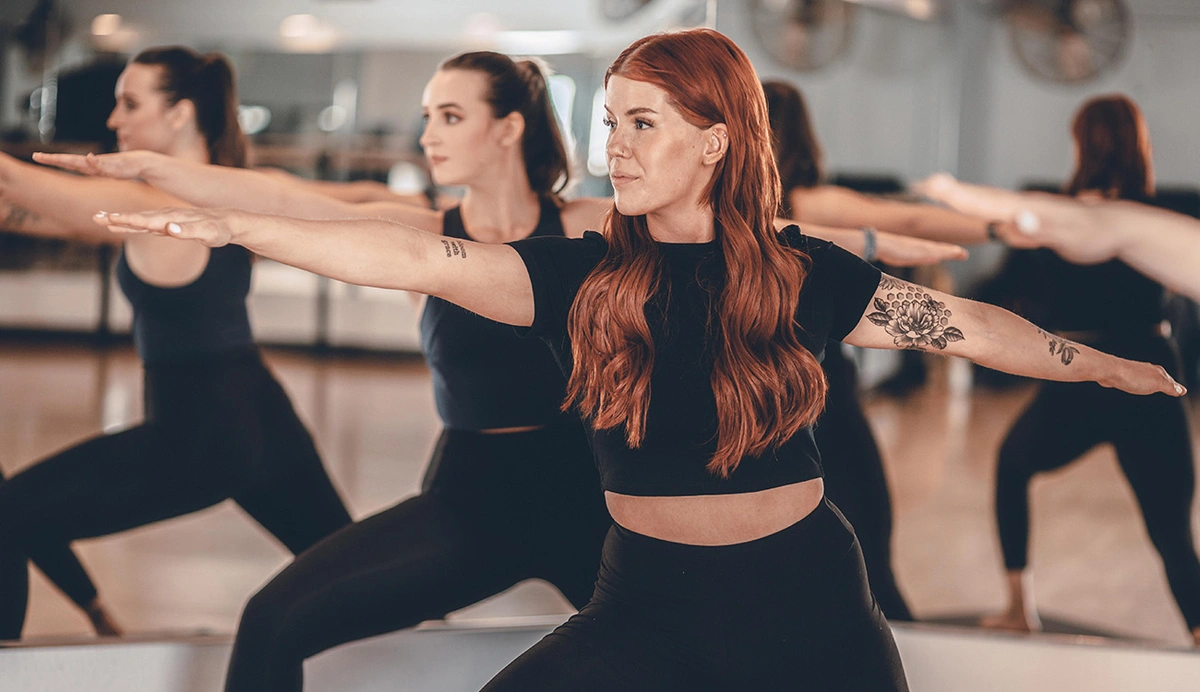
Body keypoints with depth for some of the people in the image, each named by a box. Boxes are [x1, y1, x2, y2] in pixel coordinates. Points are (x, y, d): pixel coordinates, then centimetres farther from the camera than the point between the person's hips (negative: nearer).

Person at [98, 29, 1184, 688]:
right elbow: (421, 259, -15)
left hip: (809, 598, 0)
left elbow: (963, 324, 5)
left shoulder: (801, 275, -4)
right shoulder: (586, 277, -5)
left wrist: (1106, 367, 12)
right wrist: (234, 227, -23)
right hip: (651, 605, 1)